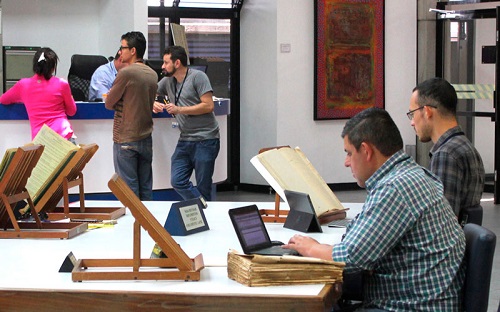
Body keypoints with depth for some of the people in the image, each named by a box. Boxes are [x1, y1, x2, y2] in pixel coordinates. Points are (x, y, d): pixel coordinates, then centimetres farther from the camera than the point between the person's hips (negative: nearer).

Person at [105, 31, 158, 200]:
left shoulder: (126, 73, -14)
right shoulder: (152, 74, 7)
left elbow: (109, 104, -9)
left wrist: (110, 98, 12)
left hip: (125, 139, -7)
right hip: (146, 137, 7)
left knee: (129, 188, -2)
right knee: (146, 188, 10)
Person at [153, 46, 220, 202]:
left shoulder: (198, 77, -6)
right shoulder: (168, 81, 13)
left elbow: (208, 106, -13)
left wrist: (179, 110, -13)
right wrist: (153, 103, -1)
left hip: (205, 140, -6)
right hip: (185, 140, 6)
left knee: (203, 187, -3)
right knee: (177, 182, -4)